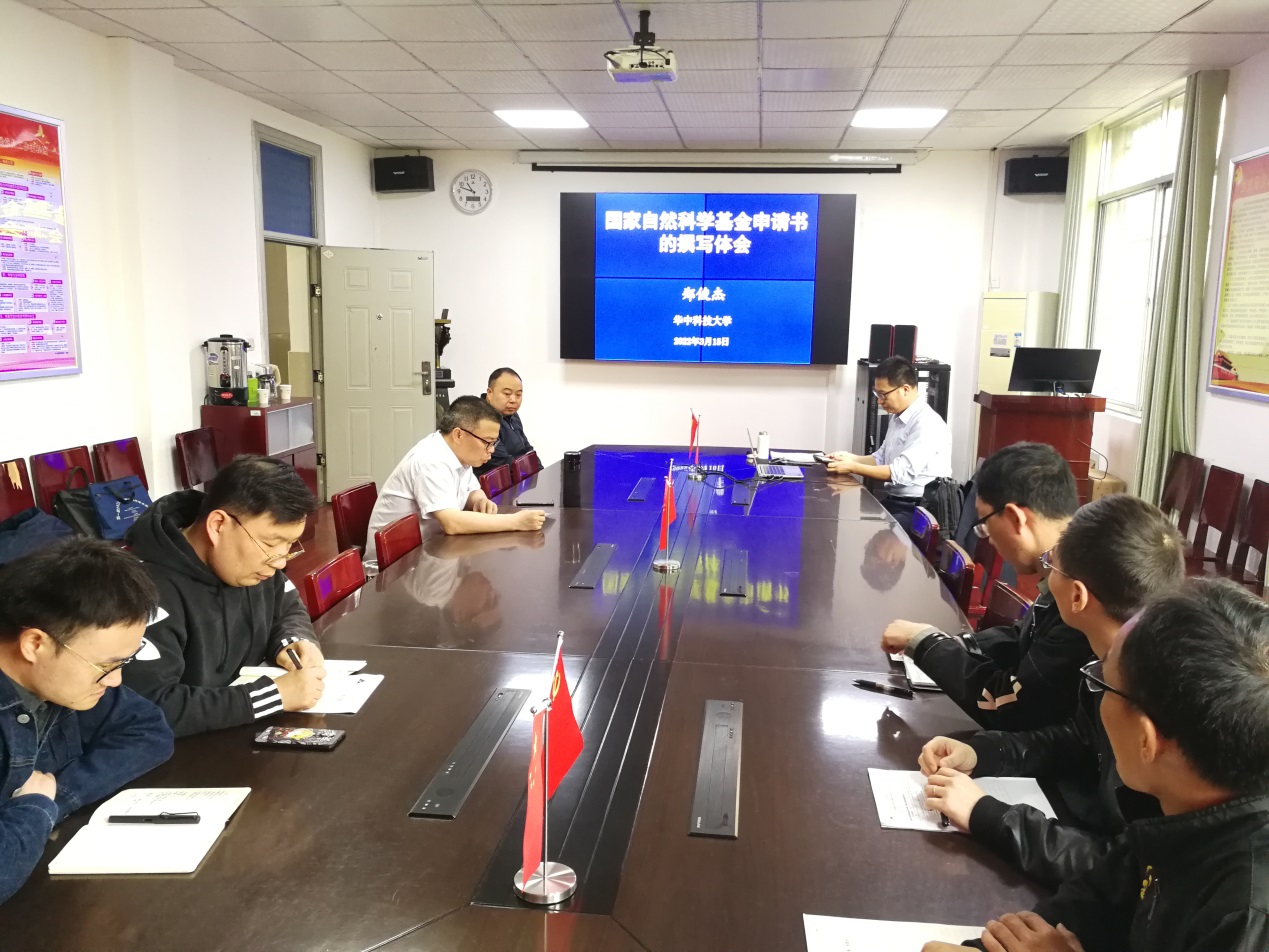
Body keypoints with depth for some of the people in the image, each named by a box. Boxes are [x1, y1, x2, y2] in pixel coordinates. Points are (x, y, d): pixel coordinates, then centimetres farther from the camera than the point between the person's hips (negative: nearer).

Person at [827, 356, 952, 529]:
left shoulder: (927, 424, -18)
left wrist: (853, 467, -19)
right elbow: (881, 459, 17)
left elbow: (901, 473, -23)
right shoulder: (897, 417, 11)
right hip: (892, 501, 9)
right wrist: (851, 458, 0)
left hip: (918, 510, -9)